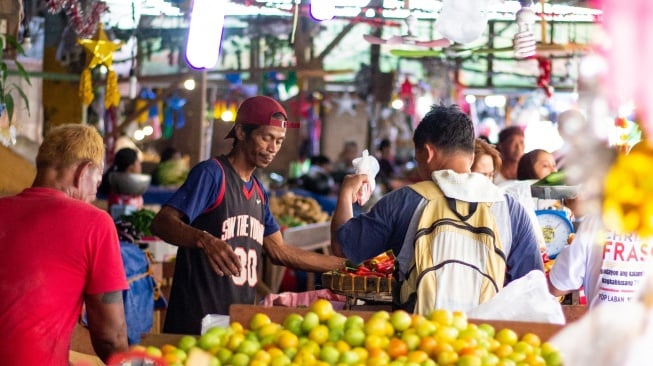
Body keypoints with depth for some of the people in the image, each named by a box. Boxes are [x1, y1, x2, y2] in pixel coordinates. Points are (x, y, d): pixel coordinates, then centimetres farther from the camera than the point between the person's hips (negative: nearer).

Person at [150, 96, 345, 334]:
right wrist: (205, 240, -37)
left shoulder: (258, 191, 18)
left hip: (241, 317, 7)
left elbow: (280, 252, 22)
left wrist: (345, 264, 19)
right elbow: (162, 223, -18)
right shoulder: (211, 174, -8)